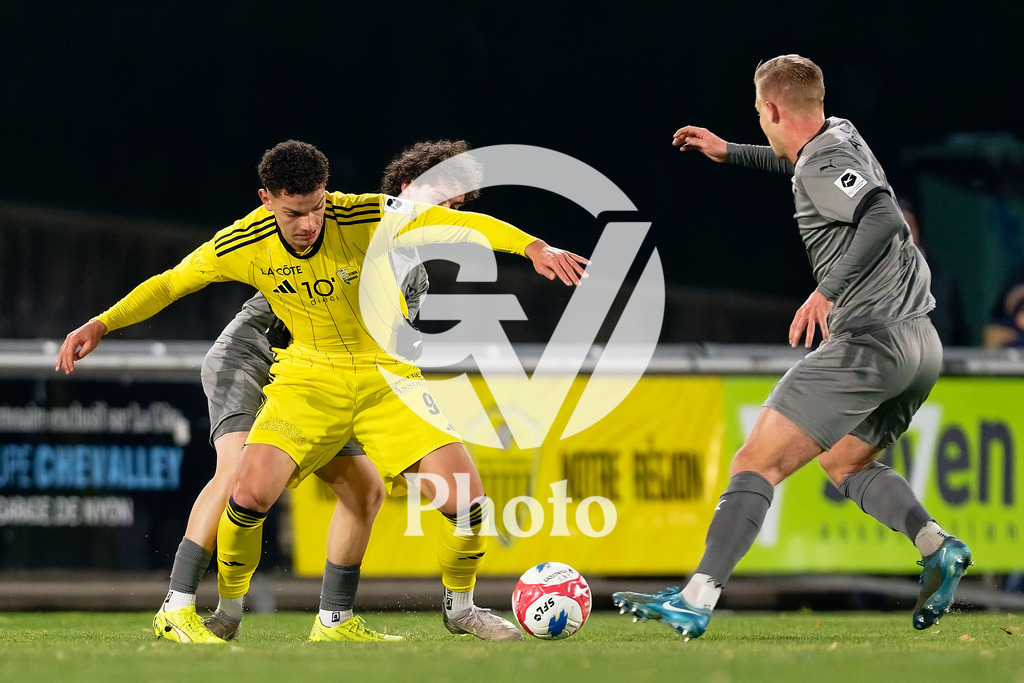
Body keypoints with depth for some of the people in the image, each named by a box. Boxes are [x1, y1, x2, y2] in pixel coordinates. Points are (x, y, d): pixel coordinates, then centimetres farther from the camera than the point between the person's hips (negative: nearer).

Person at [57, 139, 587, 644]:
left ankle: (460, 607, 16)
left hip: (387, 376, 0)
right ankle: (225, 612, 4)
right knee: (250, 493, -23)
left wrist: (534, 247, -38)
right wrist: (101, 325, -9)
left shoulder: (365, 218, -20)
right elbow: (170, 283, 0)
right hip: (308, 378, 0)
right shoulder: (243, 245, -14)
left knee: (466, 499, -14)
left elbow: (461, 224, -24)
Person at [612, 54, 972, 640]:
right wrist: (730, 152, 45)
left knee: (757, 463, -11)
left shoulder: (821, 167, -11)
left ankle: (697, 602, -20)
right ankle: (937, 546, 3)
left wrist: (828, 290, -27)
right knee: (845, 463, 28)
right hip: (923, 344, 10)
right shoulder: (841, 136, 17)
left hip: (870, 340, -10)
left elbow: (885, 218, -28)